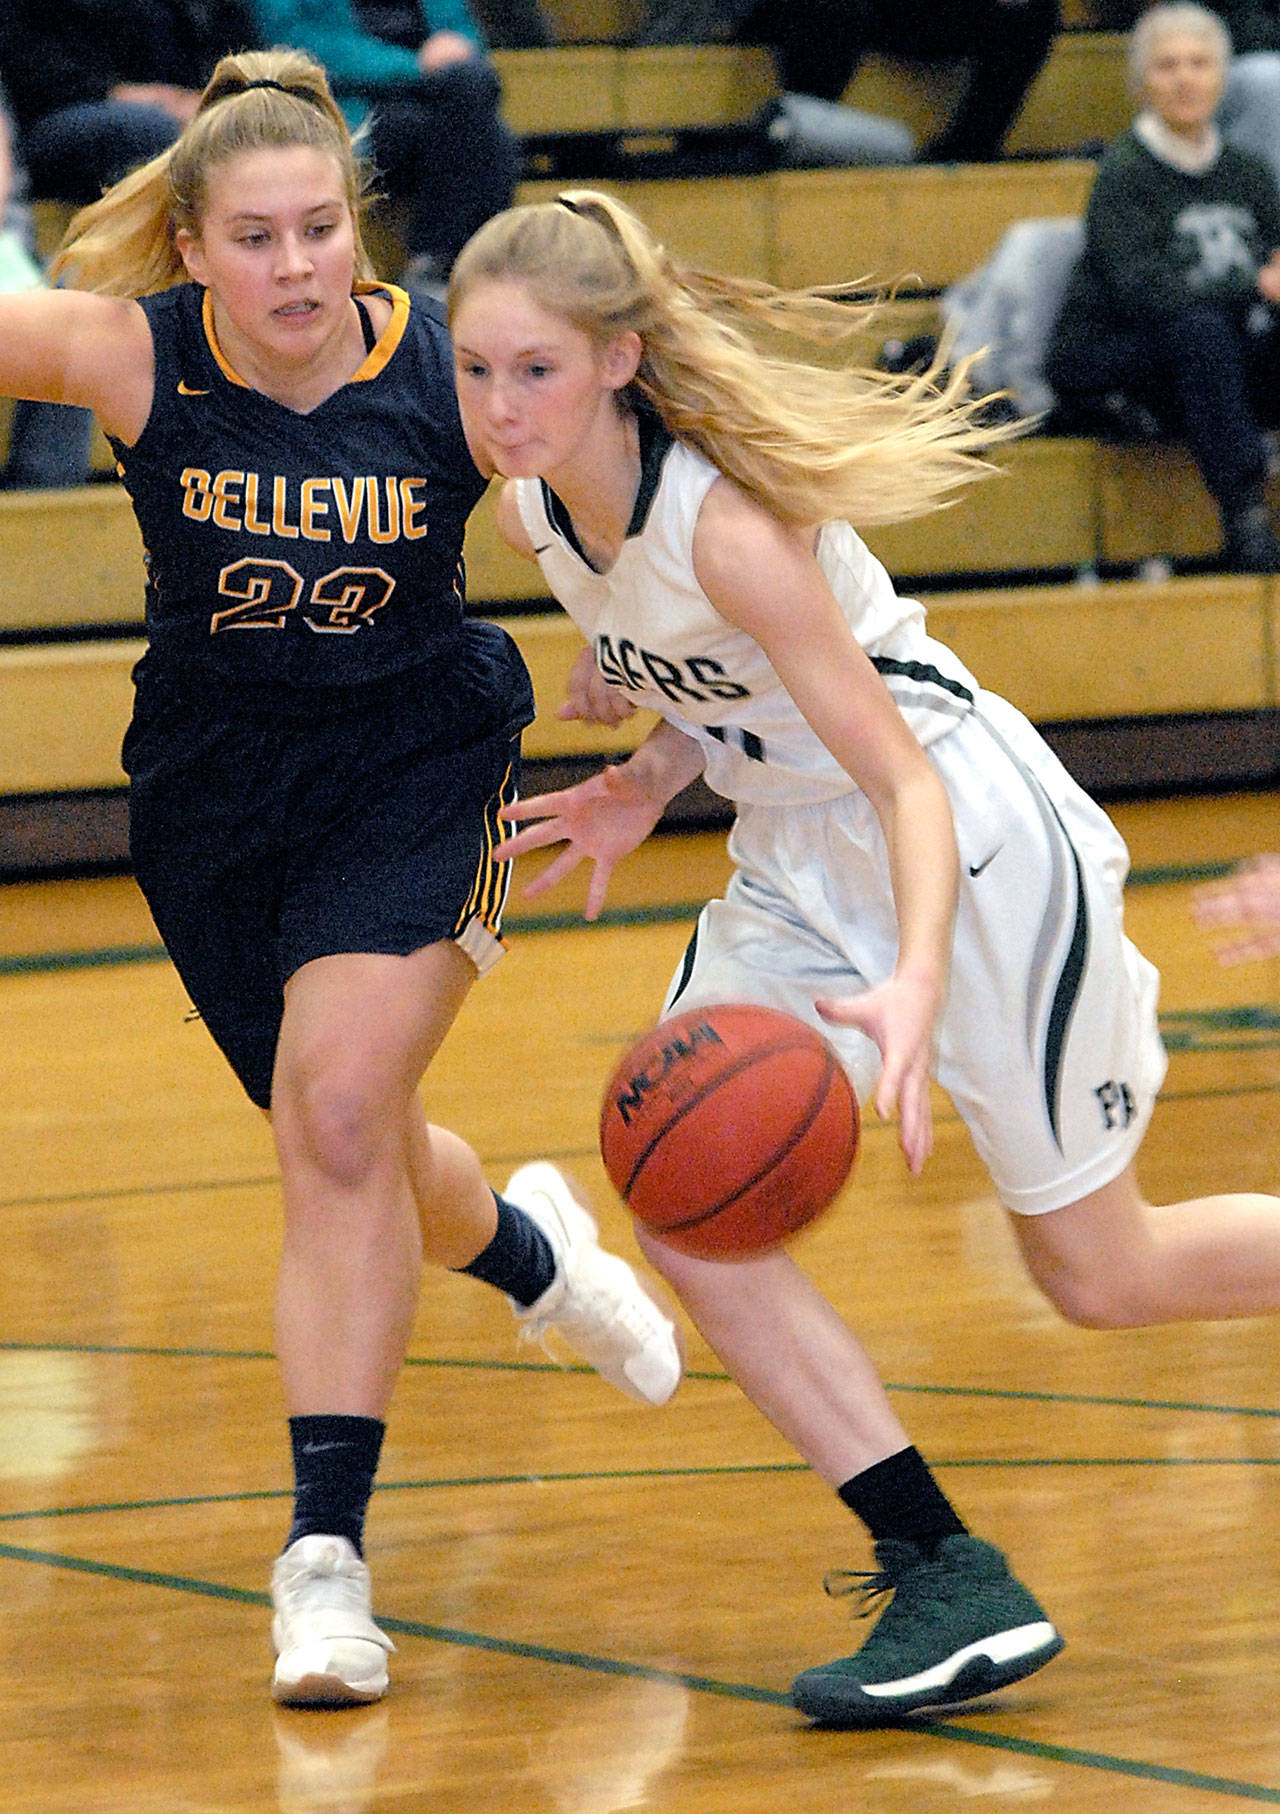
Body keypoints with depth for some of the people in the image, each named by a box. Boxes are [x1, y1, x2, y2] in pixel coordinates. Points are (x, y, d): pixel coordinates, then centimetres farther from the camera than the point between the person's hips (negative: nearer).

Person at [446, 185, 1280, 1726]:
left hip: (972, 843, -8)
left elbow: (909, 787, -31)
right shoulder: (531, 507, -7)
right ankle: (952, 1587, -4)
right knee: (684, 1212, -8)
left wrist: (917, 987, -47)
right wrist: (647, 785, -7)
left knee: (1100, 1277, 2)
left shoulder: (723, 520, -31)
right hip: (797, 860, 8)